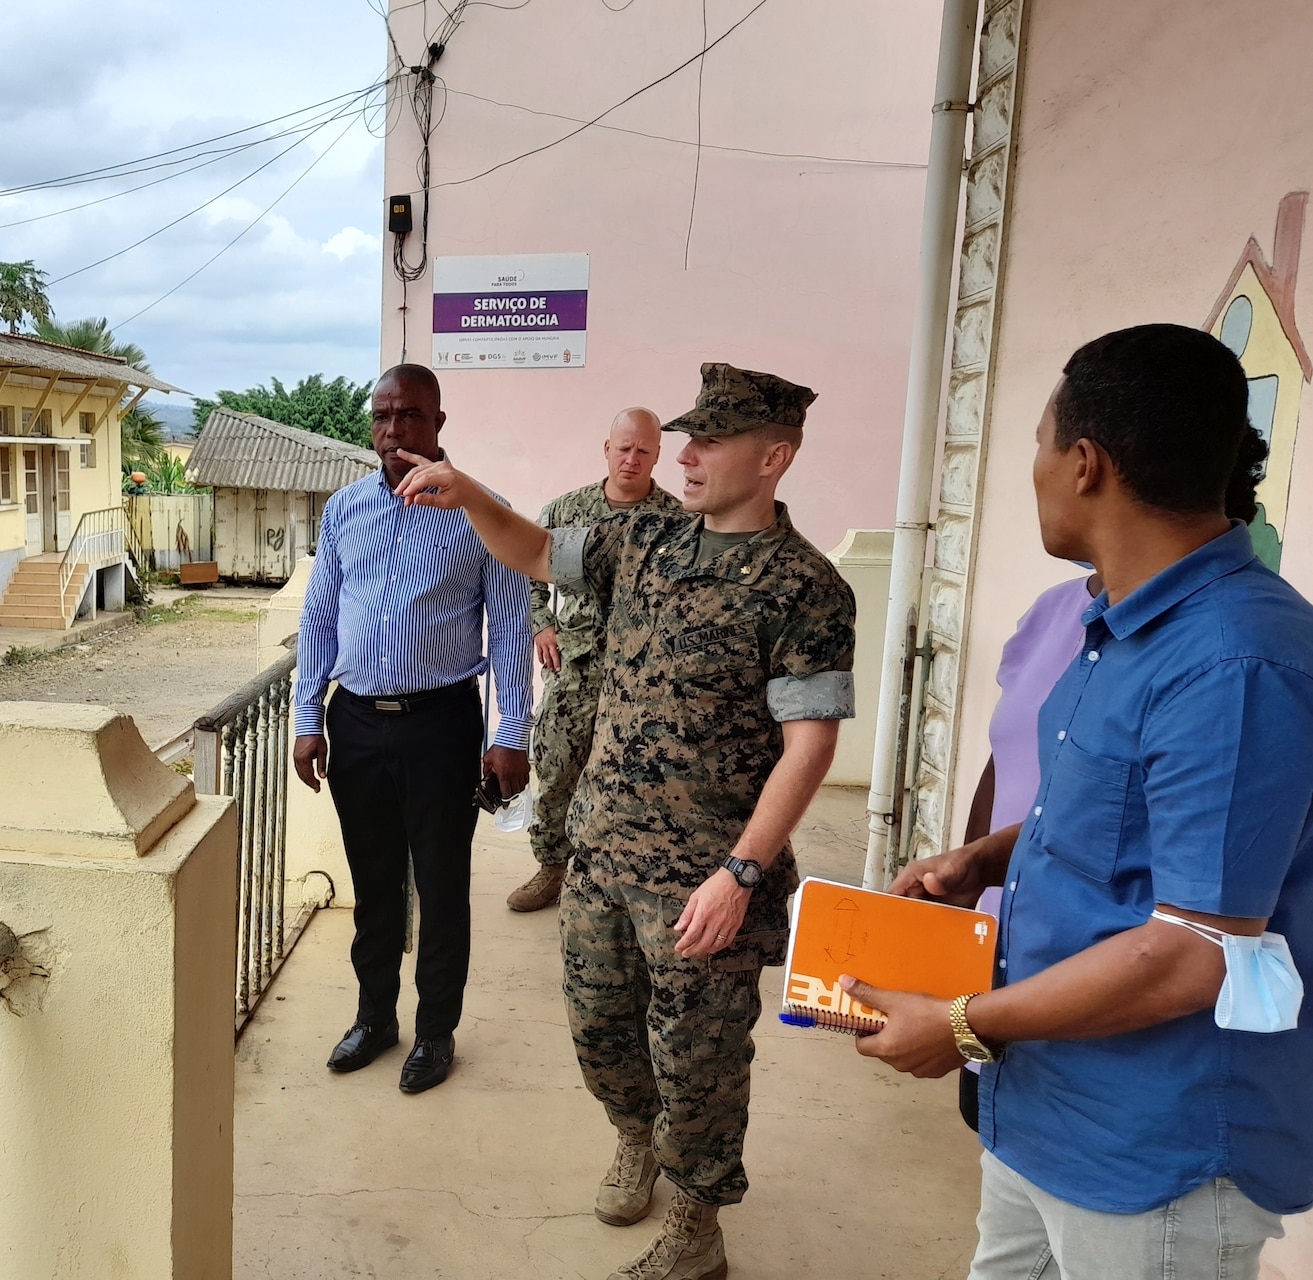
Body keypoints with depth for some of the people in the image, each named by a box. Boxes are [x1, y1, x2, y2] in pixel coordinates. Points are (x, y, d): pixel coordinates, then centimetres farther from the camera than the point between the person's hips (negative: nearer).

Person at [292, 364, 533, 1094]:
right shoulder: (344, 509, 6)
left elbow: (510, 626, -5)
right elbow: (319, 617, 10)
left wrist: (514, 734, -9)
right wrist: (309, 720, 6)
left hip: (440, 723, -4)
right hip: (356, 722, 4)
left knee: (442, 885, 8)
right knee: (373, 880, 17)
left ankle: (438, 1029, 27)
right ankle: (375, 1015, 36)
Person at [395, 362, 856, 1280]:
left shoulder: (802, 586, -16)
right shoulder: (648, 540, 4)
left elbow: (809, 744, -18)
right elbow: (538, 554, 17)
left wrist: (740, 872, -21)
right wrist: (468, 496, 0)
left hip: (704, 874, -6)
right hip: (603, 848, 6)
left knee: (696, 1056, 10)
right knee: (597, 1023, 20)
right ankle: (639, 1137, 52)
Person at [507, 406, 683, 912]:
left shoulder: (677, 520, -2)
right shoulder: (567, 508, 6)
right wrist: (541, 626, 5)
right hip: (572, 667, 2)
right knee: (554, 770, 6)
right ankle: (551, 866, 25)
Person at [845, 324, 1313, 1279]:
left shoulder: (1231, 665, -28)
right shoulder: (1130, 626, 5)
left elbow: (1197, 954, -27)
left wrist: (965, 1027, -19)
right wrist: (987, 859, 2)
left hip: (1157, 1156, -8)